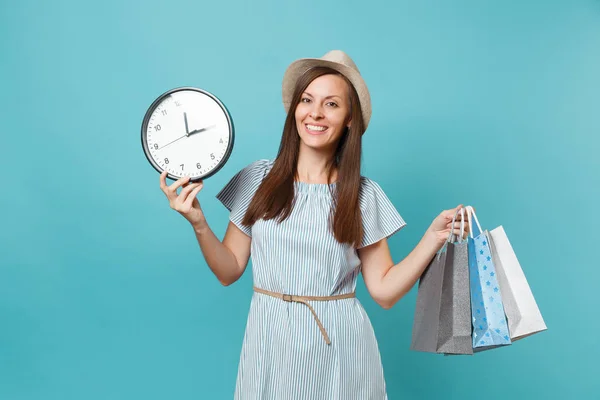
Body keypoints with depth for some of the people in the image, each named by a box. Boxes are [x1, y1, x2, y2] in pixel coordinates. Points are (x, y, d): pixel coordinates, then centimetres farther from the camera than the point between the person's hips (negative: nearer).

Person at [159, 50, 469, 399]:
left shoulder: (364, 195, -2)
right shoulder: (258, 179, -1)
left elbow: (384, 291, -2)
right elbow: (229, 271, 3)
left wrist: (434, 237, -11)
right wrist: (199, 224, -12)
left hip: (339, 347, 0)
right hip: (271, 344, 1)